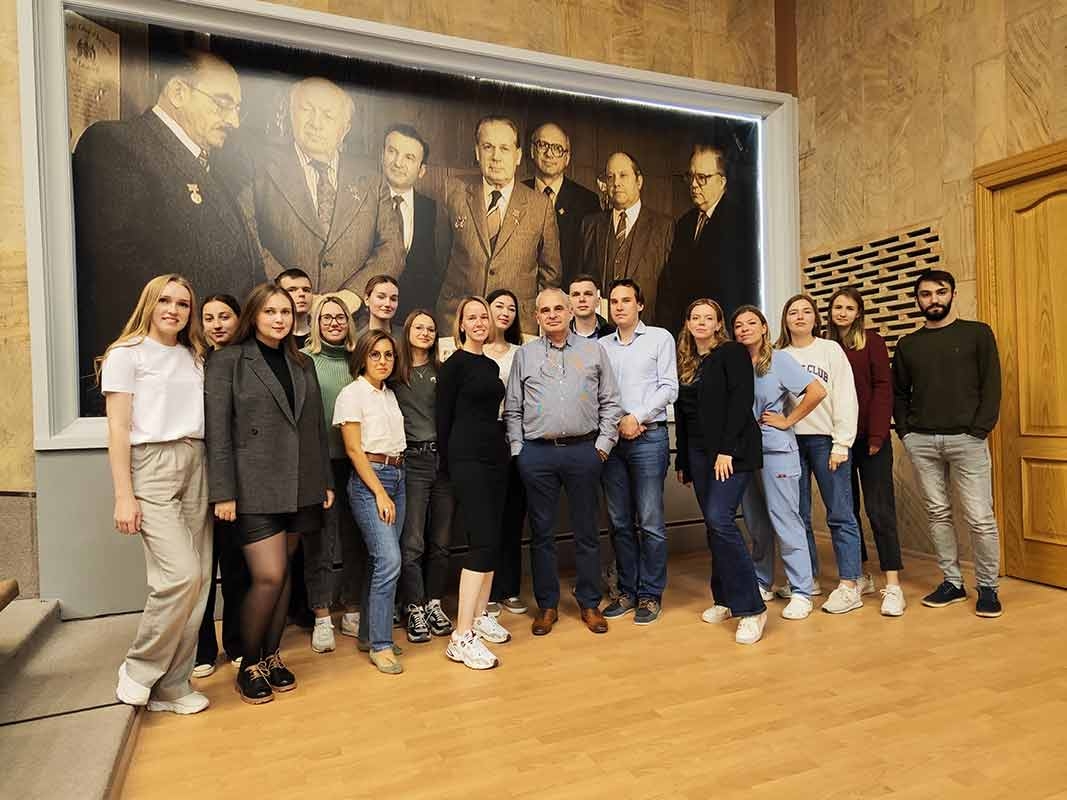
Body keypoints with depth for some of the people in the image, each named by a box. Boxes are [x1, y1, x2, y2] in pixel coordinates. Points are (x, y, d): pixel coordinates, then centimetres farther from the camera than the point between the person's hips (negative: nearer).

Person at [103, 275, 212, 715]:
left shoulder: (194, 358, 16)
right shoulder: (126, 354, 1)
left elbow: (203, 417, 12)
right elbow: (118, 430, -5)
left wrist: (216, 483, 3)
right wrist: (124, 497, -10)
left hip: (195, 467, 5)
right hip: (151, 467, -5)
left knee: (197, 579, 2)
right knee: (182, 574, -15)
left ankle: (172, 683, 16)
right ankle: (139, 671, 8)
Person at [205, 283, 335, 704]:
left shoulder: (303, 364, 14)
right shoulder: (228, 361, -2)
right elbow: (217, 431, -7)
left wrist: (326, 480, 11)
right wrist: (223, 492, -13)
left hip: (299, 486, 5)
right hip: (255, 487, -5)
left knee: (283, 572, 11)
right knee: (268, 576, -7)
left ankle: (271, 654, 27)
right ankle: (249, 664, 15)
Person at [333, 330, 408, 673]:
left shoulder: (389, 394, 14)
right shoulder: (353, 393, -7)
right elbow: (353, 450, -11)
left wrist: (393, 487, 7)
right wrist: (380, 492, -14)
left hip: (396, 477, 7)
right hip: (368, 480, -7)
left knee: (381, 560, 9)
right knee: (389, 560, -13)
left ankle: (369, 633, 21)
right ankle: (380, 645, -3)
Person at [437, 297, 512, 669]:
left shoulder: (492, 365, 16)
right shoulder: (455, 364, -6)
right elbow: (443, 417, -7)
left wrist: (502, 448, 13)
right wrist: (448, 464, -4)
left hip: (496, 456, 8)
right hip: (467, 459, -8)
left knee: (491, 540, 10)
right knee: (483, 542, -12)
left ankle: (480, 616, 23)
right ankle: (461, 637, -7)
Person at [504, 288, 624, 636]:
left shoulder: (593, 351, 8)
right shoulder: (524, 354, 9)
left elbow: (610, 402, 7)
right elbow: (512, 409, 9)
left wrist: (603, 443, -2)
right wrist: (517, 449, 1)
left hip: (584, 451, 0)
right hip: (537, 454, 1)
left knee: (587, 531, 8)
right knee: (541, 532, 8)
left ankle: (590, 603, 22)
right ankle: (547, 605, 22)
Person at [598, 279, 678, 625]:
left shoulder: (660, 338, 5)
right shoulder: (602, 345, 13)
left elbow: (669, 388, -1)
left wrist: (636, 417, -9)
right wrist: (616, 423, -6)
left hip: (649, 437, -3)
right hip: (611, 438, 3)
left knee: (650, 522, -2)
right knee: (620, 522, 8)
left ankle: (651, 594, 10)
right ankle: (627, 591, 19)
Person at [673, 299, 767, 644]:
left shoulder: (732, 353, -4)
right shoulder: (685, 363, 15)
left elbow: (742, 400, -14)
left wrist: (727, 449, -20)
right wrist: (682, 460, 16)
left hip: (732, 450, -7)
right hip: (698, 452, 7)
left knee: (720, 519, -18)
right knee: (713, 526, 8)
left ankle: (751, 608, -10)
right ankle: (726, 599, 19)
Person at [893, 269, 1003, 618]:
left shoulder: (978, 334, 5)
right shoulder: (907, 344, 12)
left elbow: (991, 386, -1)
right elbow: (899, 393, 16)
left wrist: (979, 429, -9)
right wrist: (904, 431, 4)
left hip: (966, 439, -3)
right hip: (921, 441, 3)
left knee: (980, 518, -2)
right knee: (938, 514, 8)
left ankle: (988, 587, 13)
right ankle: (952, 582, 18)